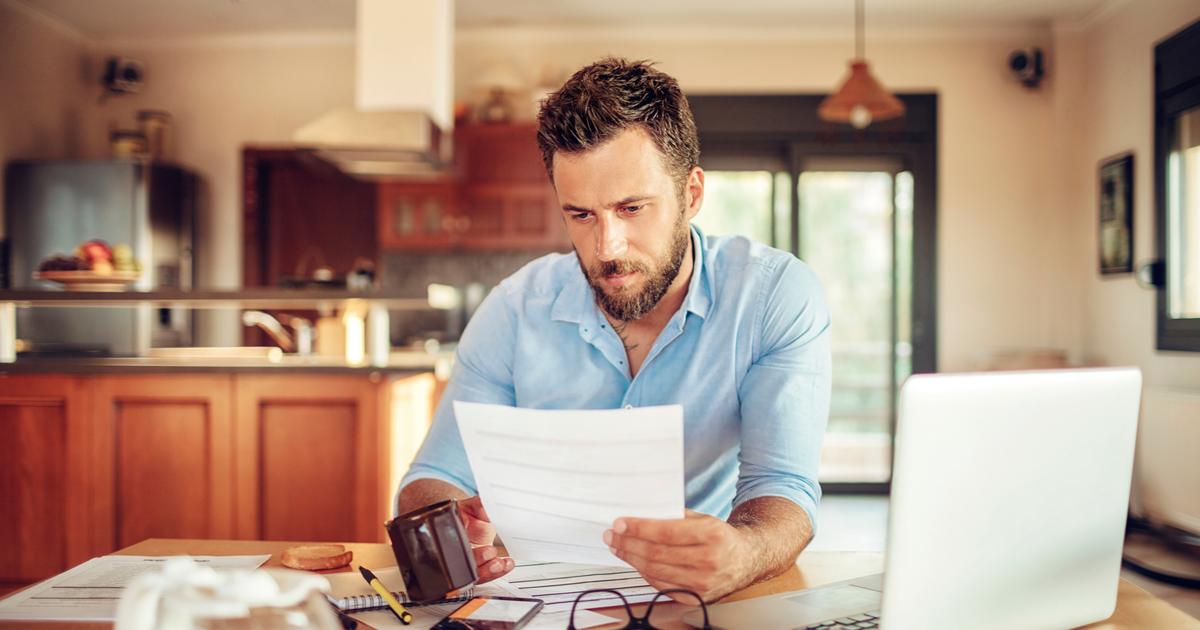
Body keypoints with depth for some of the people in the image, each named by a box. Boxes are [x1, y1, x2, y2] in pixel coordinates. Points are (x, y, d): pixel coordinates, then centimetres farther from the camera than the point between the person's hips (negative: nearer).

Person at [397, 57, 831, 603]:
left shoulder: (777, 297, -10)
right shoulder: (515, 310, -4)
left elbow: (782, 489, -18)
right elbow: (434, 480, -3)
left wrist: (739, 556, -42)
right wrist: (448, 533, -27)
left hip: (718, 604, -1)